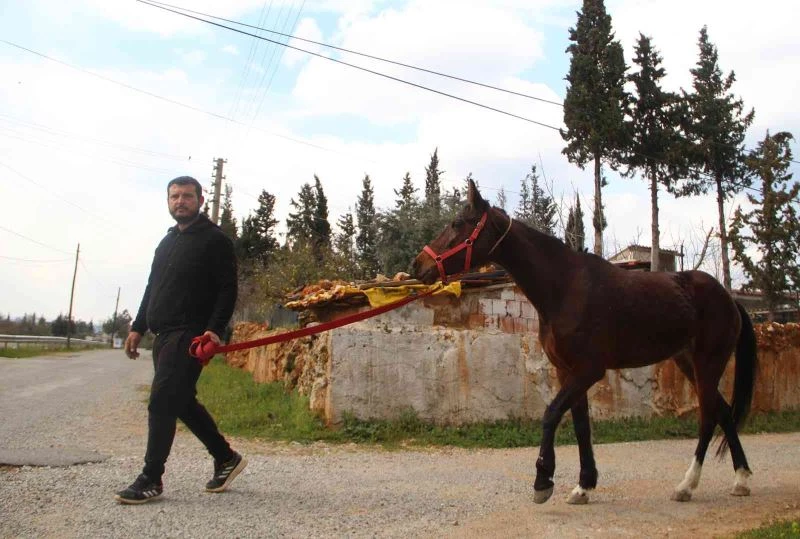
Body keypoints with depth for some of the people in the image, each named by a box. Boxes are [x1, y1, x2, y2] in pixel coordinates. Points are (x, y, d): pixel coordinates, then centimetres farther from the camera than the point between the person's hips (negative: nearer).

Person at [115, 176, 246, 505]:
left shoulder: (215, 240, -4)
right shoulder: (167, 242, 20)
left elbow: (227, 290, -10)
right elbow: (153, 288, 25)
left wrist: (214, 329, -21)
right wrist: (138, 327, 19)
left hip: (189, 335, -9)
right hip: (164, 335, 9)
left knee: (162, 401, -11)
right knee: (181, 402, 12)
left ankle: (151, 479, -2)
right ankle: (226, 458, 25)